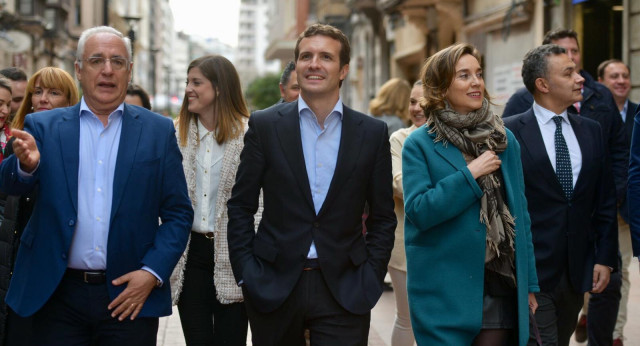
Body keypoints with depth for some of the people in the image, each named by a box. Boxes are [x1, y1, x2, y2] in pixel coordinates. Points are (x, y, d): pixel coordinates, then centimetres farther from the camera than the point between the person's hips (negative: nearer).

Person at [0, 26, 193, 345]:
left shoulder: (158, 131, 4)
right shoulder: (44, 126, 6)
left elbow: (178, 213, 3)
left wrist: (152, 273, -9)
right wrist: (26, 164, -28)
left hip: (131, 295, 0)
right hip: (58, 295, 1)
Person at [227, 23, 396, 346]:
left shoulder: (373, 133, 3)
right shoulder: (264, 124, 1)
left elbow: (383, 217, 8)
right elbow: (240, 207, 4)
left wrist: (371, 279, -1)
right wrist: (246, 275, -3)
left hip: (344, 290, 0)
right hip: (274, 286, 0)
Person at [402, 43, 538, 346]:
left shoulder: (504, 140, 10)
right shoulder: (419, 145, -2)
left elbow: (519, 213, 12)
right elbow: (418, 211, -12)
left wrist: (529, 283, 10)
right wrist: (470, 174, -16)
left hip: (502, 286, 4)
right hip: (445, 294, -3)